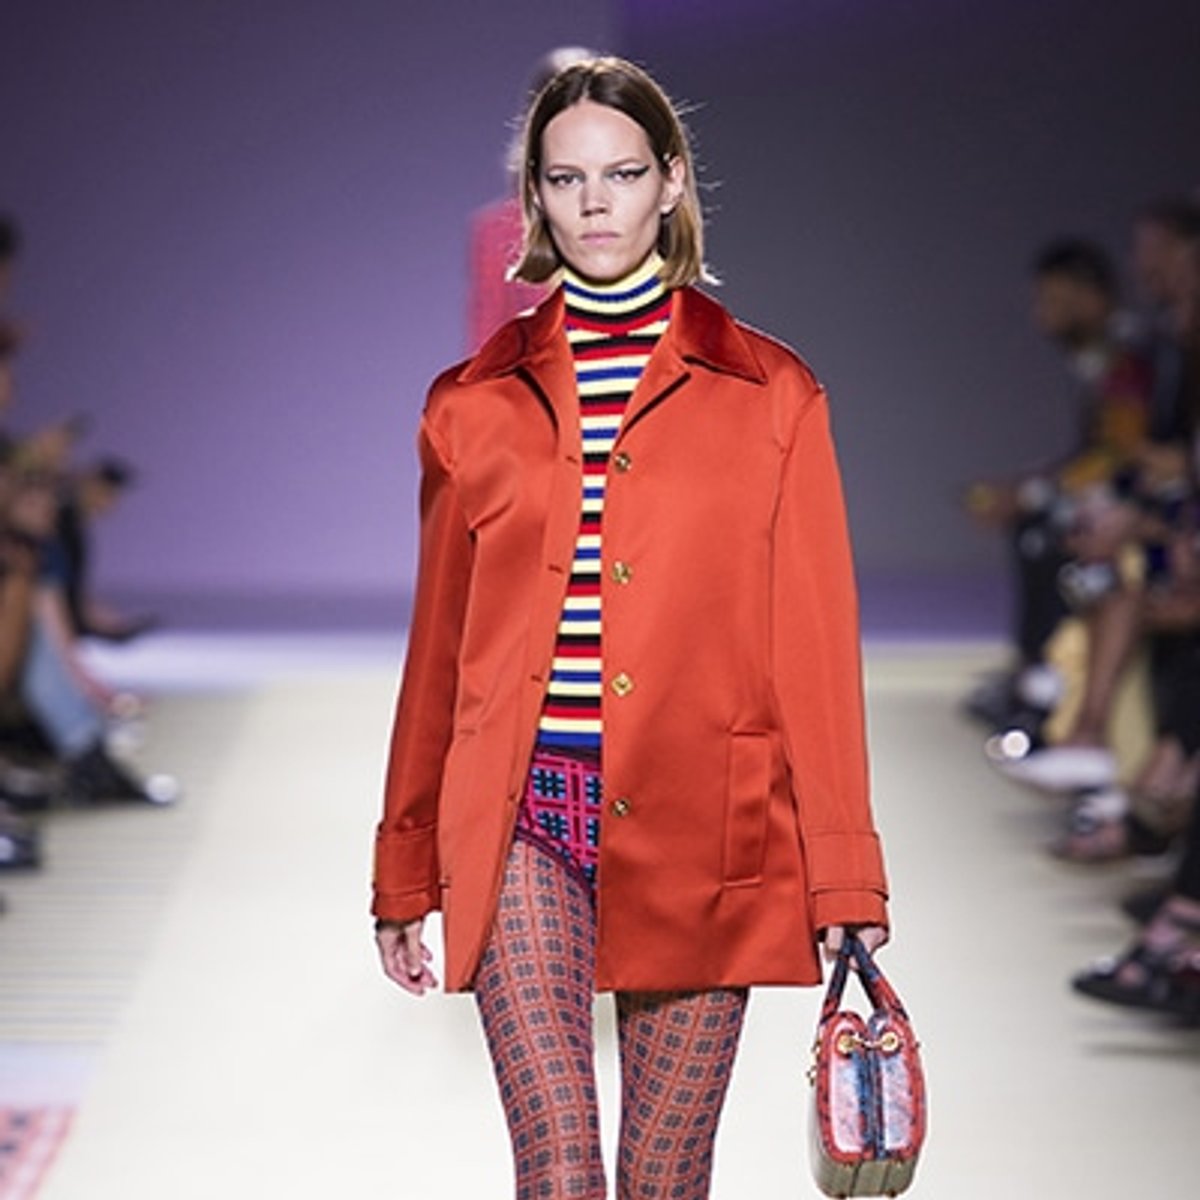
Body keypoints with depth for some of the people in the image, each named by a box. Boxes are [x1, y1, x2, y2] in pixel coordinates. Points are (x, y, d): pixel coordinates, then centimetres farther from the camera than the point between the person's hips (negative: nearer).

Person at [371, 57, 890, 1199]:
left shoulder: (767, 396, 5)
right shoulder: (477, 404, 9)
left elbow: (817, 648, 3)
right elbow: (438, 647, 14)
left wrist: (842, 886, -1)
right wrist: (405, 877, 15)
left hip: (698, 831, 0)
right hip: (523, 817, 1)